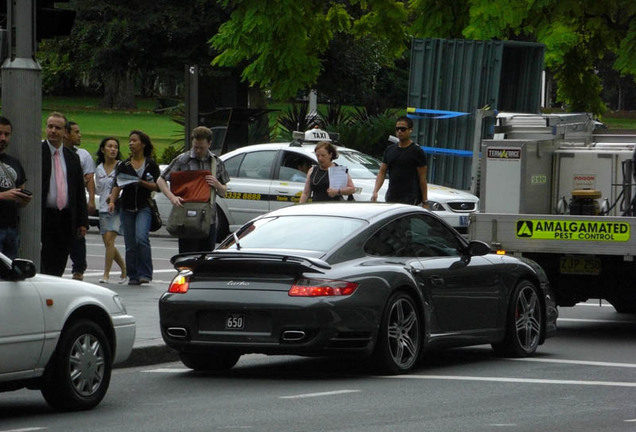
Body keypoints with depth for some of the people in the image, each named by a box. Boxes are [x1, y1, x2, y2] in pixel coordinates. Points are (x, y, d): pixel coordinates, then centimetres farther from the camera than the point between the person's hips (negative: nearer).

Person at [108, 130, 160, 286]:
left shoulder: (151, 165, 3)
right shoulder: (123, 165, 11)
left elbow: (157, 186, 0)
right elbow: (117, 185, 4)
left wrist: (142, 183, -16)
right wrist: (112, 201, -13)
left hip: (144, 207, -3)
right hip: (127, 208, 3)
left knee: (141, 238, -22)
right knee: (130, 245, 2)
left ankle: (145, 274, -15)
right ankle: (133, 276, 11)